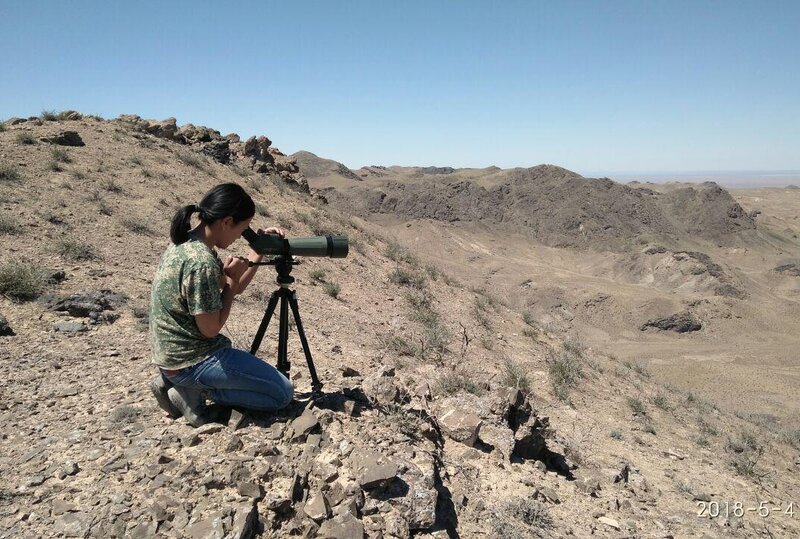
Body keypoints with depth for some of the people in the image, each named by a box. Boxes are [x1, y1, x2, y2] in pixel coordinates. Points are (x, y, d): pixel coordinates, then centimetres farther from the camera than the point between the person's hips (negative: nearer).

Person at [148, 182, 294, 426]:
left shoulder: (185, 241, 2)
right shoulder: (201, 263, -28)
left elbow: (235, 288, 9)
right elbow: (210, 329, -20)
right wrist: (231, 280, -15)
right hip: (192, 361, -9)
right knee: (283, 393, -5)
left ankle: (173, 381, 14)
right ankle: (195, 391, -5)